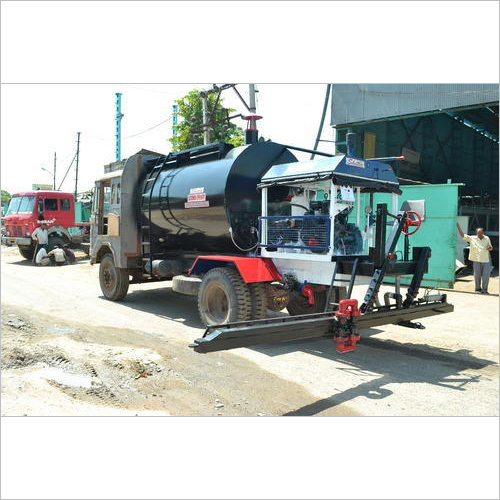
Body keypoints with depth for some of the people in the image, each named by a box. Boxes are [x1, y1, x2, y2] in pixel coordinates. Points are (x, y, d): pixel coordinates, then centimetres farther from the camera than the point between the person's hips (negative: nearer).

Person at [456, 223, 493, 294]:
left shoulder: (487, 239, 9)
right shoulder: (472, 238, 2)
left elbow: (491, 247, 20)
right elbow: (462, 235, -3)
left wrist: (490, 248, -5)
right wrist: (458, 225, -9)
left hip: (486, 260, 1)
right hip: (476, 261, -1)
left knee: (486, 277, 0)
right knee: (477, 275, 3)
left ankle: (484, 290, 16)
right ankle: (478, 289, 20)